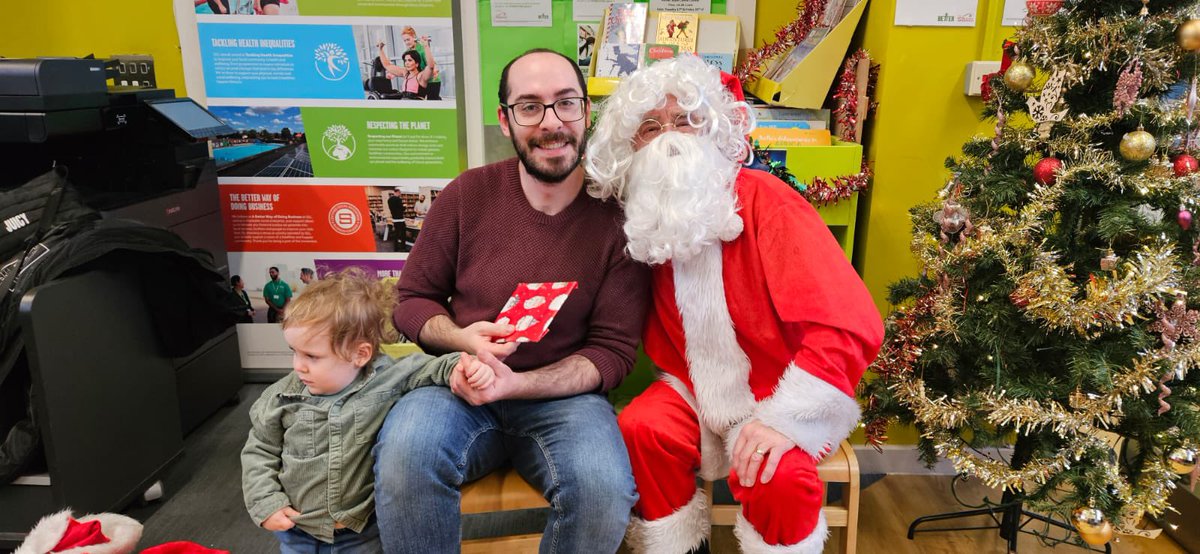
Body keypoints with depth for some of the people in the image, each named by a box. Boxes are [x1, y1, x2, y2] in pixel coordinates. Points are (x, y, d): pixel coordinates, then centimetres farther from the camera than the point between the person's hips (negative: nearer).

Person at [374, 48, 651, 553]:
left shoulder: (616, 214, -6)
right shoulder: (468, 194, -2)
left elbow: (613, 350, -4)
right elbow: (411, 300, 9)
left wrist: (516, 383, -19)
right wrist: (462, 339, -14)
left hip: (562, 394, 0)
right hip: (462, 387, 1)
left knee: (605, 489, -30)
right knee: (405, 452, -31)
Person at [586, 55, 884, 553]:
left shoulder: (763, 200, -20)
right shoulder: (644, 218, -3)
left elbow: (852, 324, -26)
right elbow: (659, 338, 8)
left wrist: (784, 418, -28)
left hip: (780, 392, -4)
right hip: (696, 387, 4)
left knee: (776, 476, -29)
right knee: (640, 431, -22)